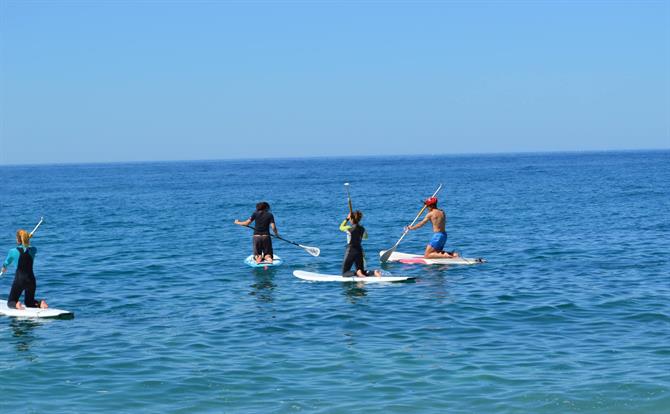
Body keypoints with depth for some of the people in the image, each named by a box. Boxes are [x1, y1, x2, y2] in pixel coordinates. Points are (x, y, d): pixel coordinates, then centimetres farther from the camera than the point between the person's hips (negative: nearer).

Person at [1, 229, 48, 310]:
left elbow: (7, 262, 13)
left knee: (10, 302, 12)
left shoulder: (13, 251, -8)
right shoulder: (33, 250, -1)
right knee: (29, 302, 22)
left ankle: (17, 305, -23)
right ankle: (41, 303, -10)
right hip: (31, 279, 3)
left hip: (19, 279, -3)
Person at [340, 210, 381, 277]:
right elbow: (365, 236, 23)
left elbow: (341, 227, 7)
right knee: (362, 272, 15)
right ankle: (374, 272, -13)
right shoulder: (362, 229, 1)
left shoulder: (349, 228, -16)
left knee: (344, 273, 3)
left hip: (350, 252, -6)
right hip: (359, 251, 6)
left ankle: (357, 273, -26)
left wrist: (347, 219, 14)